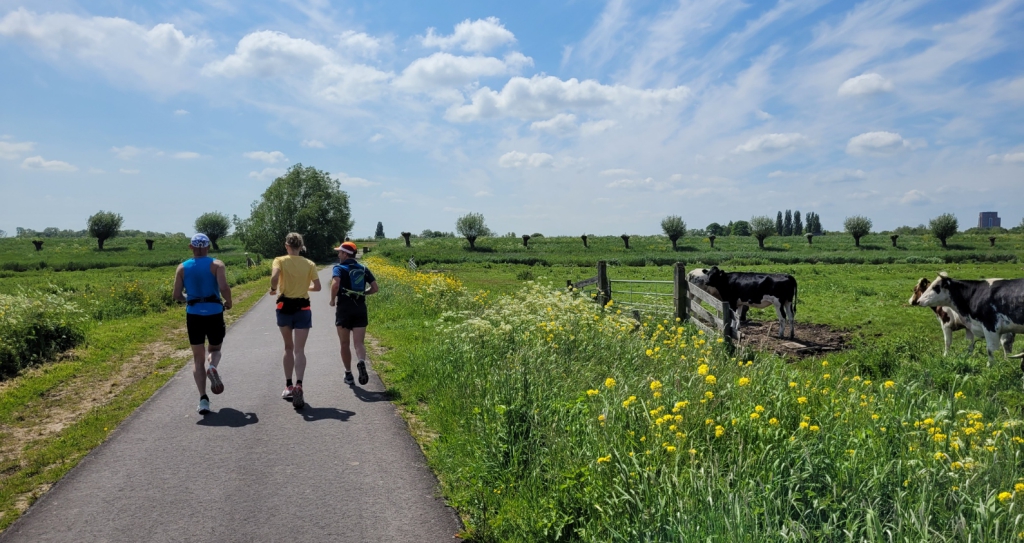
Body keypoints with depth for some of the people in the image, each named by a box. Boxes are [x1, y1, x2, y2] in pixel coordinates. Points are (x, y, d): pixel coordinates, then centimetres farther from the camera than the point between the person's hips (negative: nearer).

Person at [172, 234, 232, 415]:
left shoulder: (182, 267, 4)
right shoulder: (216, 264, -3)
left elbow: (176, 295, 0)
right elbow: (224, 288, -17)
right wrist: (228, 302, 2)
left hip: (193, 315, 1)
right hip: (214, 314, -1)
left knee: (198, 358, 11)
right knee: (215, 350, 22)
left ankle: (203, 399, -1)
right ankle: (212, 367, -14)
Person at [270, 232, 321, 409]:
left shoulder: (280, 261, -3)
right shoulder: (309, 264, 2)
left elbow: (274, 277, -22)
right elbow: (317, 287, -2)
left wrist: (273, 288, -2)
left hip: (285, 307, 0)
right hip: (302, 308, 0)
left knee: (289, 347, 17)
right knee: (299, 350, -3)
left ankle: (289, 386, 21)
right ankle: (298, 385, -23)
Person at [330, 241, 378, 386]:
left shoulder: (339, 268, -3)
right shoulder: (364, 269, 10)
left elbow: (335, 284, -22)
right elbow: (375, 288, 6)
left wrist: (332, 299, -6)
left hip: (344, 309, -3)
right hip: (360, 309, 3)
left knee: (344, 344, 12)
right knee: (359, 342, -1)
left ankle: (348, 374, 18)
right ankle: (361, 362, -31)